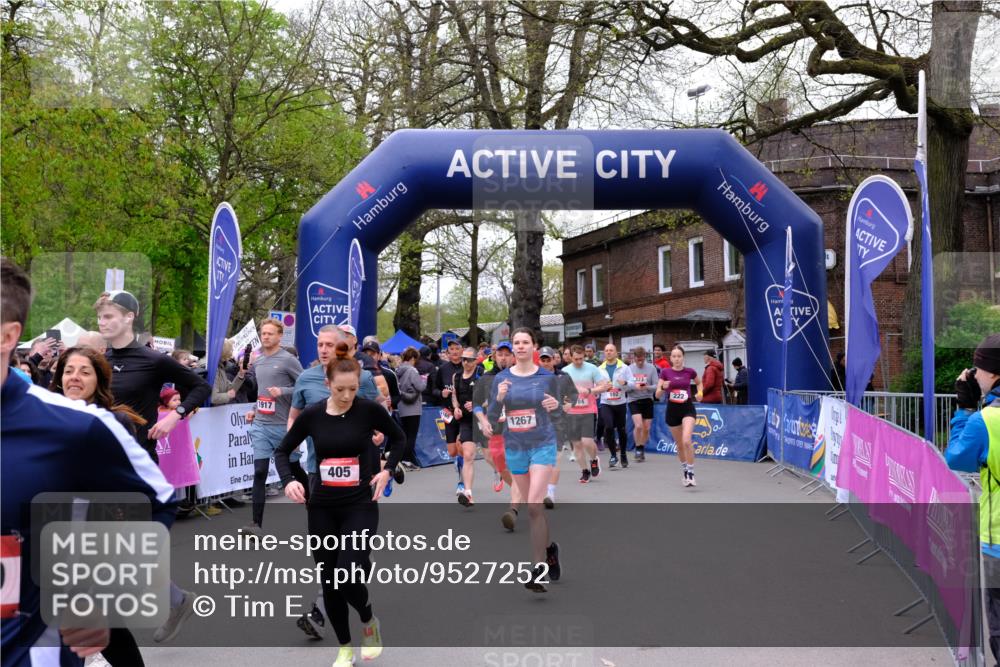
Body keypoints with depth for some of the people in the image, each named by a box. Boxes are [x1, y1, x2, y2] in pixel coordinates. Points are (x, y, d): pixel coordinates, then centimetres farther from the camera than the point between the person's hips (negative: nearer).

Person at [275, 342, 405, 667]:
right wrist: (288, 481, -11)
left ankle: (370, 622, 18)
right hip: (321, 508, 3)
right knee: (329, 582, 9)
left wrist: (387, 470, -5)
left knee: (347, 578, -15)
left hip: (360, 506, -3)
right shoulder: (311, 414, -5)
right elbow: (282, 450, 7)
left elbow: (398, 437, 7)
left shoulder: (369, 409, -9)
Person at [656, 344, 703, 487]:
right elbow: (657, 395, -3)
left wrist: (700, 392, 1)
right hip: (672, 410, 2)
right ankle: (685, 471, 32)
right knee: (679, 445, 12)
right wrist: (663, 387, -23)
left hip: (688, 408, -2)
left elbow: (699, 382, 20)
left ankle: (691, 473, -10)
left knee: (686, 441, -21)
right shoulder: (665, 372, -3)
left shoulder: (690, 372, -2)